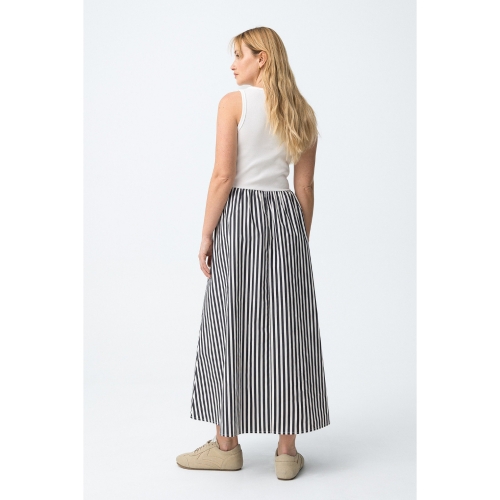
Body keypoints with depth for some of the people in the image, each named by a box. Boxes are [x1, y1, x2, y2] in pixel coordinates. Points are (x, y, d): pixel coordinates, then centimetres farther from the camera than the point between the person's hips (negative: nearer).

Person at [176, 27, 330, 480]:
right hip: (287, 217, 5)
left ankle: (227, 445, 14)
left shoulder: (234, 102, -5)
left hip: (240, 216, -4)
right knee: (286, 329, 5)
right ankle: (288, 451, 10)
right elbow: (305, 186, 10)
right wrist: (301, 240, 15)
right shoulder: (301, 111, 10)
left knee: (231, 328, 4)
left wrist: (206, 234, -4)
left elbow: (223, 176, -11)